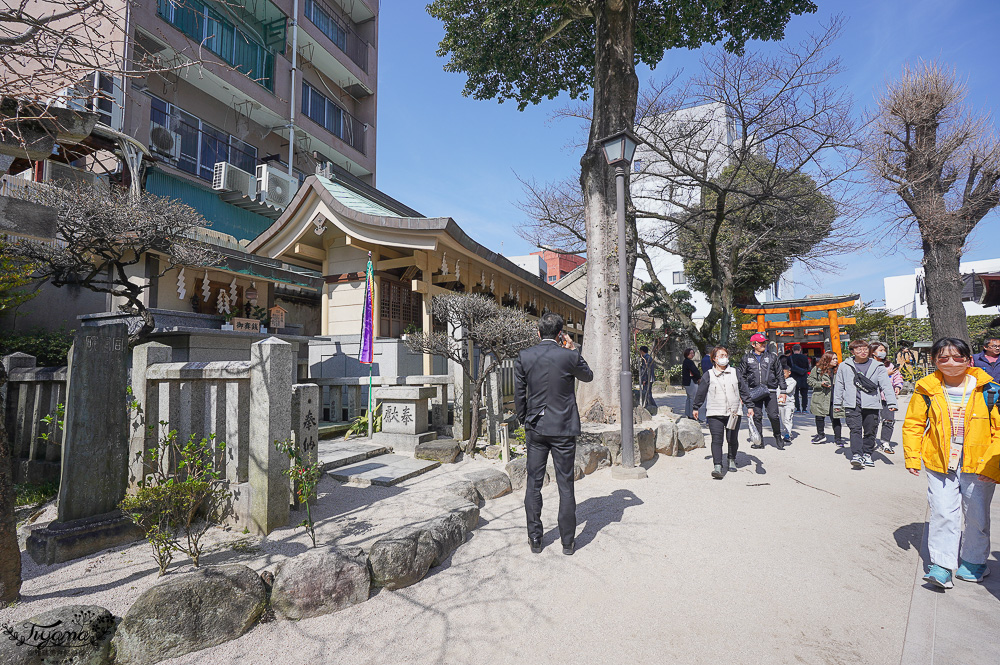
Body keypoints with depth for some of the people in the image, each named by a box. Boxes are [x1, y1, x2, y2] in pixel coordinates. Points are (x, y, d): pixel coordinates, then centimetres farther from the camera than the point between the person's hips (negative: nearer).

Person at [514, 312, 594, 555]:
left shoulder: (524, 356, -5)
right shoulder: (570, 356, -10)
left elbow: (519, 394, 1)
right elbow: (588, 376, 10)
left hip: (536, 428, 2)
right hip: (564, 428, -1)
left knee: (533, 485, 12)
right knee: (565, 485, 9)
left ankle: (535, 539, 20)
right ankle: (568, 541, 19)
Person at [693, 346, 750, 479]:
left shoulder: (735, 373, 9)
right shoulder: (708, 375, 2)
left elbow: (744, 390, 16)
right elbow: (700, 393, 10)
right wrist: (696, 408, 16)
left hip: (733, 413, 2)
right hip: (714, 413, -2)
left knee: (732, 439, 11)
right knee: (716, 440, -11)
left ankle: (732, 460, 36)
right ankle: (718, 467, -14)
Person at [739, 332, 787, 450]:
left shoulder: (772, 356, 9)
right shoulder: (747, 358, 8)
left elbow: (780, 374, 13)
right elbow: (742, 376, 13)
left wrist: (783, 390, 8)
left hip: (770, 391, 0)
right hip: (754, 392, 0)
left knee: (773, 416, -4)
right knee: (756, 416, 2)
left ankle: (778, 438, 18)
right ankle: (759, 441, 12)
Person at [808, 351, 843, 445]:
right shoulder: (817, 369, -1)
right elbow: (810, 380, 1)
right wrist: (821, 384, -12)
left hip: (834, 398, 1)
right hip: (821, 398, -1)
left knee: (835, 418, -1)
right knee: (820, 417, 10)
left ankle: (837, 438, 11)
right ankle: (821, 435, 28)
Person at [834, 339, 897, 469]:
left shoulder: (877, 367, 6)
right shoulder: (845, 367, 7)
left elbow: (886, 385, -1)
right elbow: (839, 385, 15)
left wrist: (891, 402, -13)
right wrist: (837, 403, 15)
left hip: (871, 405, 1)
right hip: (852, 405, -1)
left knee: (870, 431, 9)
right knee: (855, 429, -11)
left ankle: (867, 454, 23)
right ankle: (856, 455, -16)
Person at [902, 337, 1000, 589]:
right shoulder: (926, 390, -4)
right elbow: (913, 424, 3)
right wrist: (912, 456, -2)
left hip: (978, 465, 0)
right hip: (940, 464, 0)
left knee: (977, 515, 13)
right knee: (943, 512, -1)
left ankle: (974, 561, 33)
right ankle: (942, 564, 9)